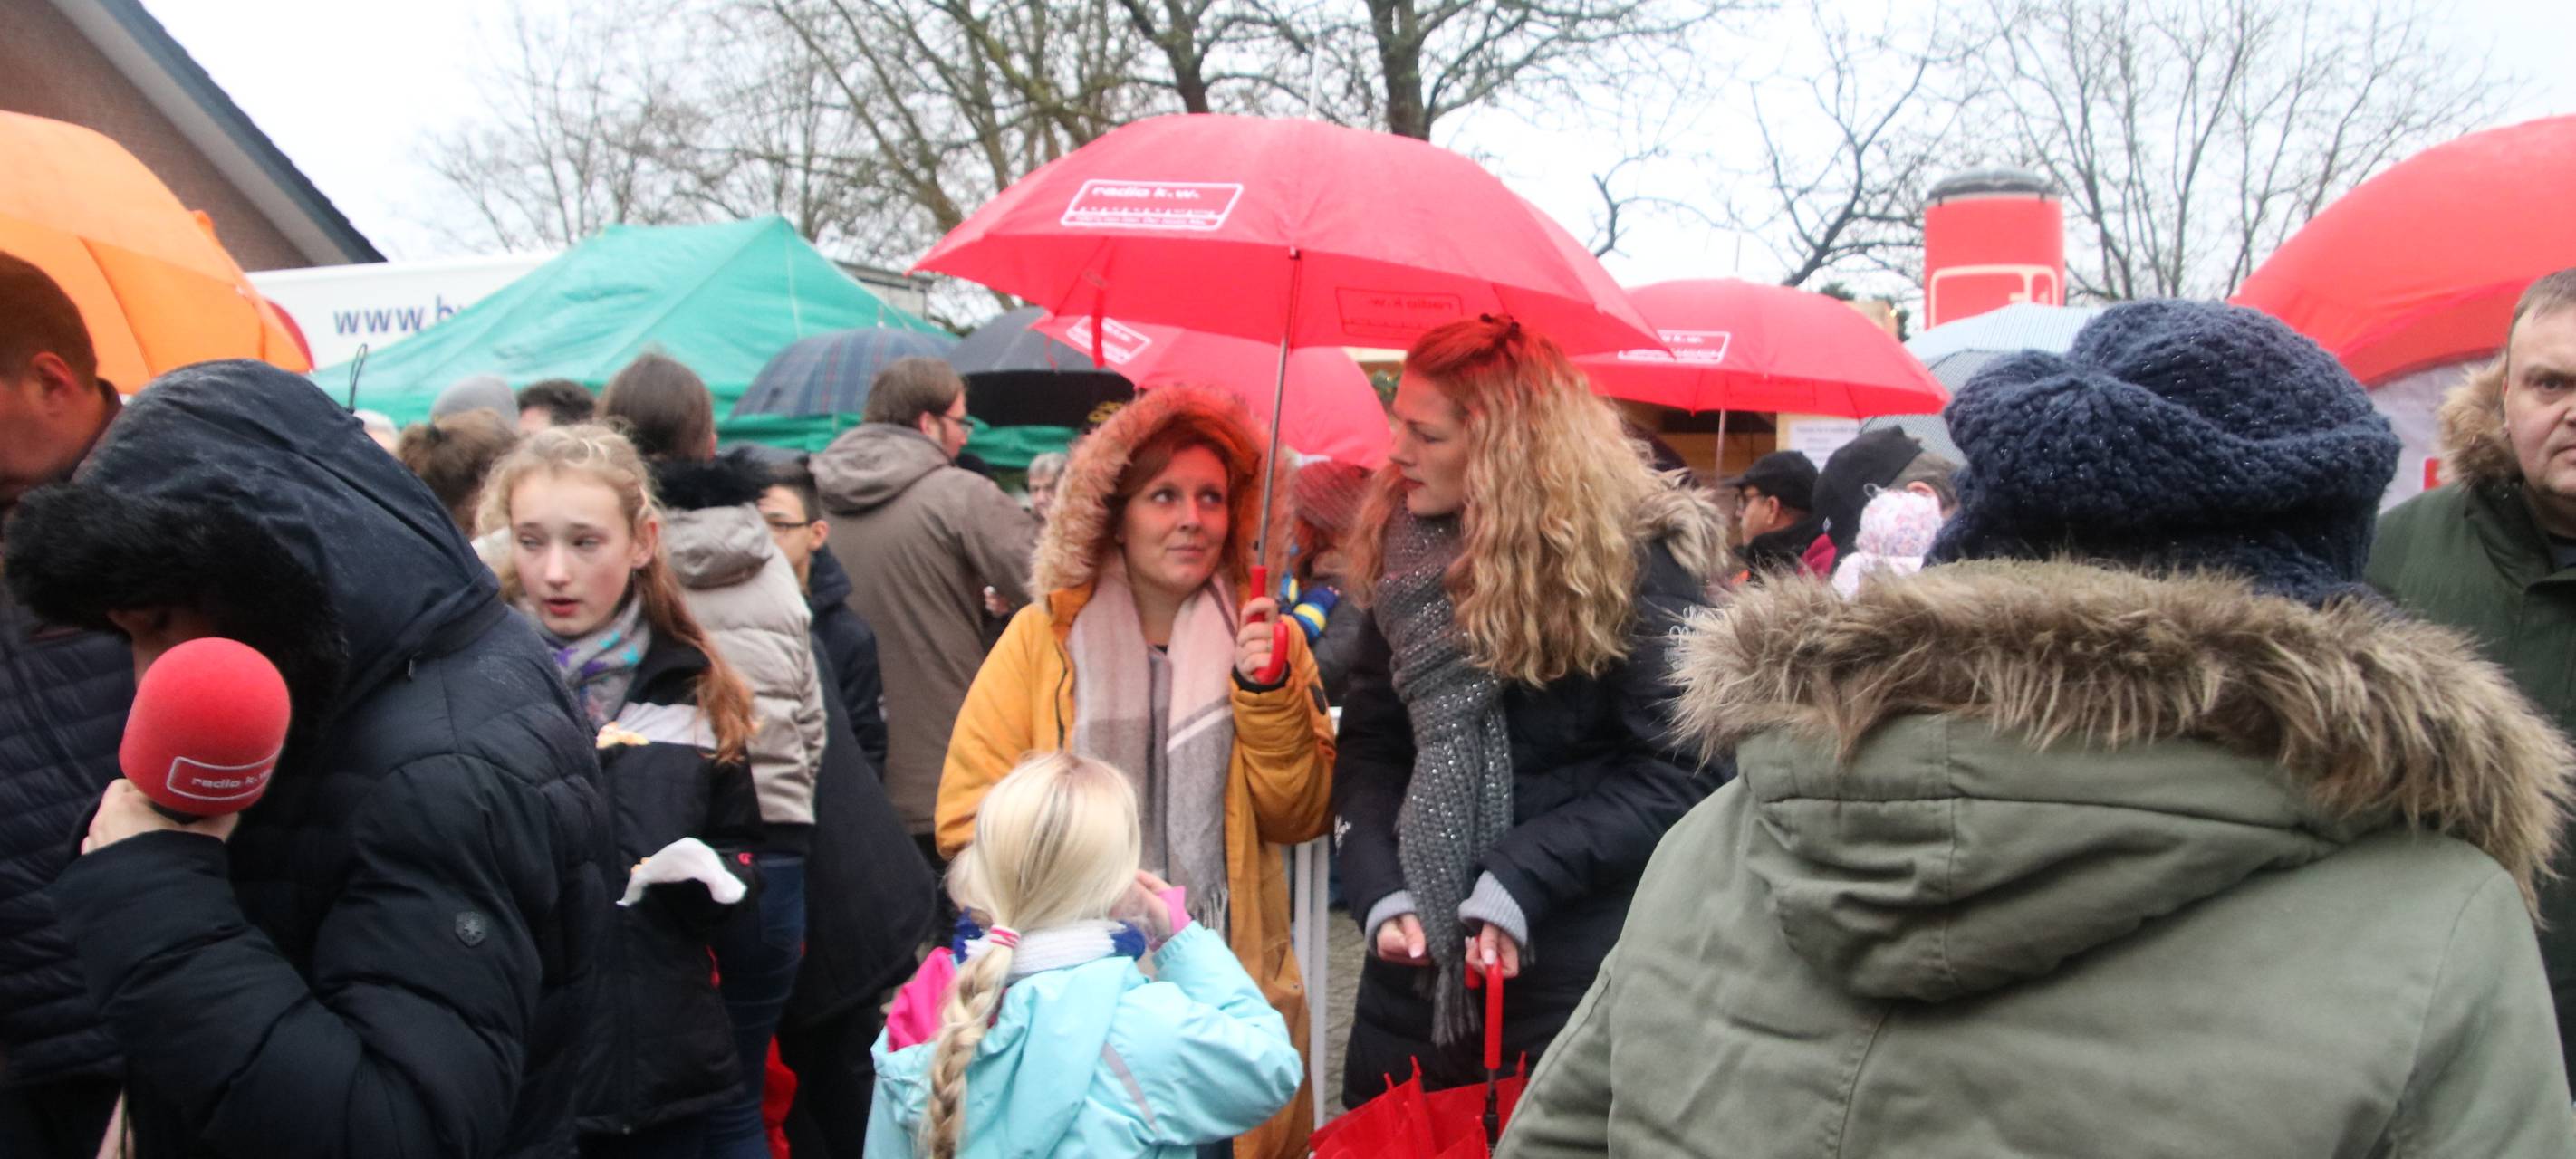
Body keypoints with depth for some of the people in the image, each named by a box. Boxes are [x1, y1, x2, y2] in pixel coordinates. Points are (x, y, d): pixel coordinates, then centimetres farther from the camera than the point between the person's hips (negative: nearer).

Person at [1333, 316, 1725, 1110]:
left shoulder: (1638, 561, -11)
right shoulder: (1405, 555, 4)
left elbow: (1680, 769, -14)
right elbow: (1371, 746, 5)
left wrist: (1520, 882, -21)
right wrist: (1379, 890, -10)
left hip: (1576, 970, -5)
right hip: (1420, 963, 5)